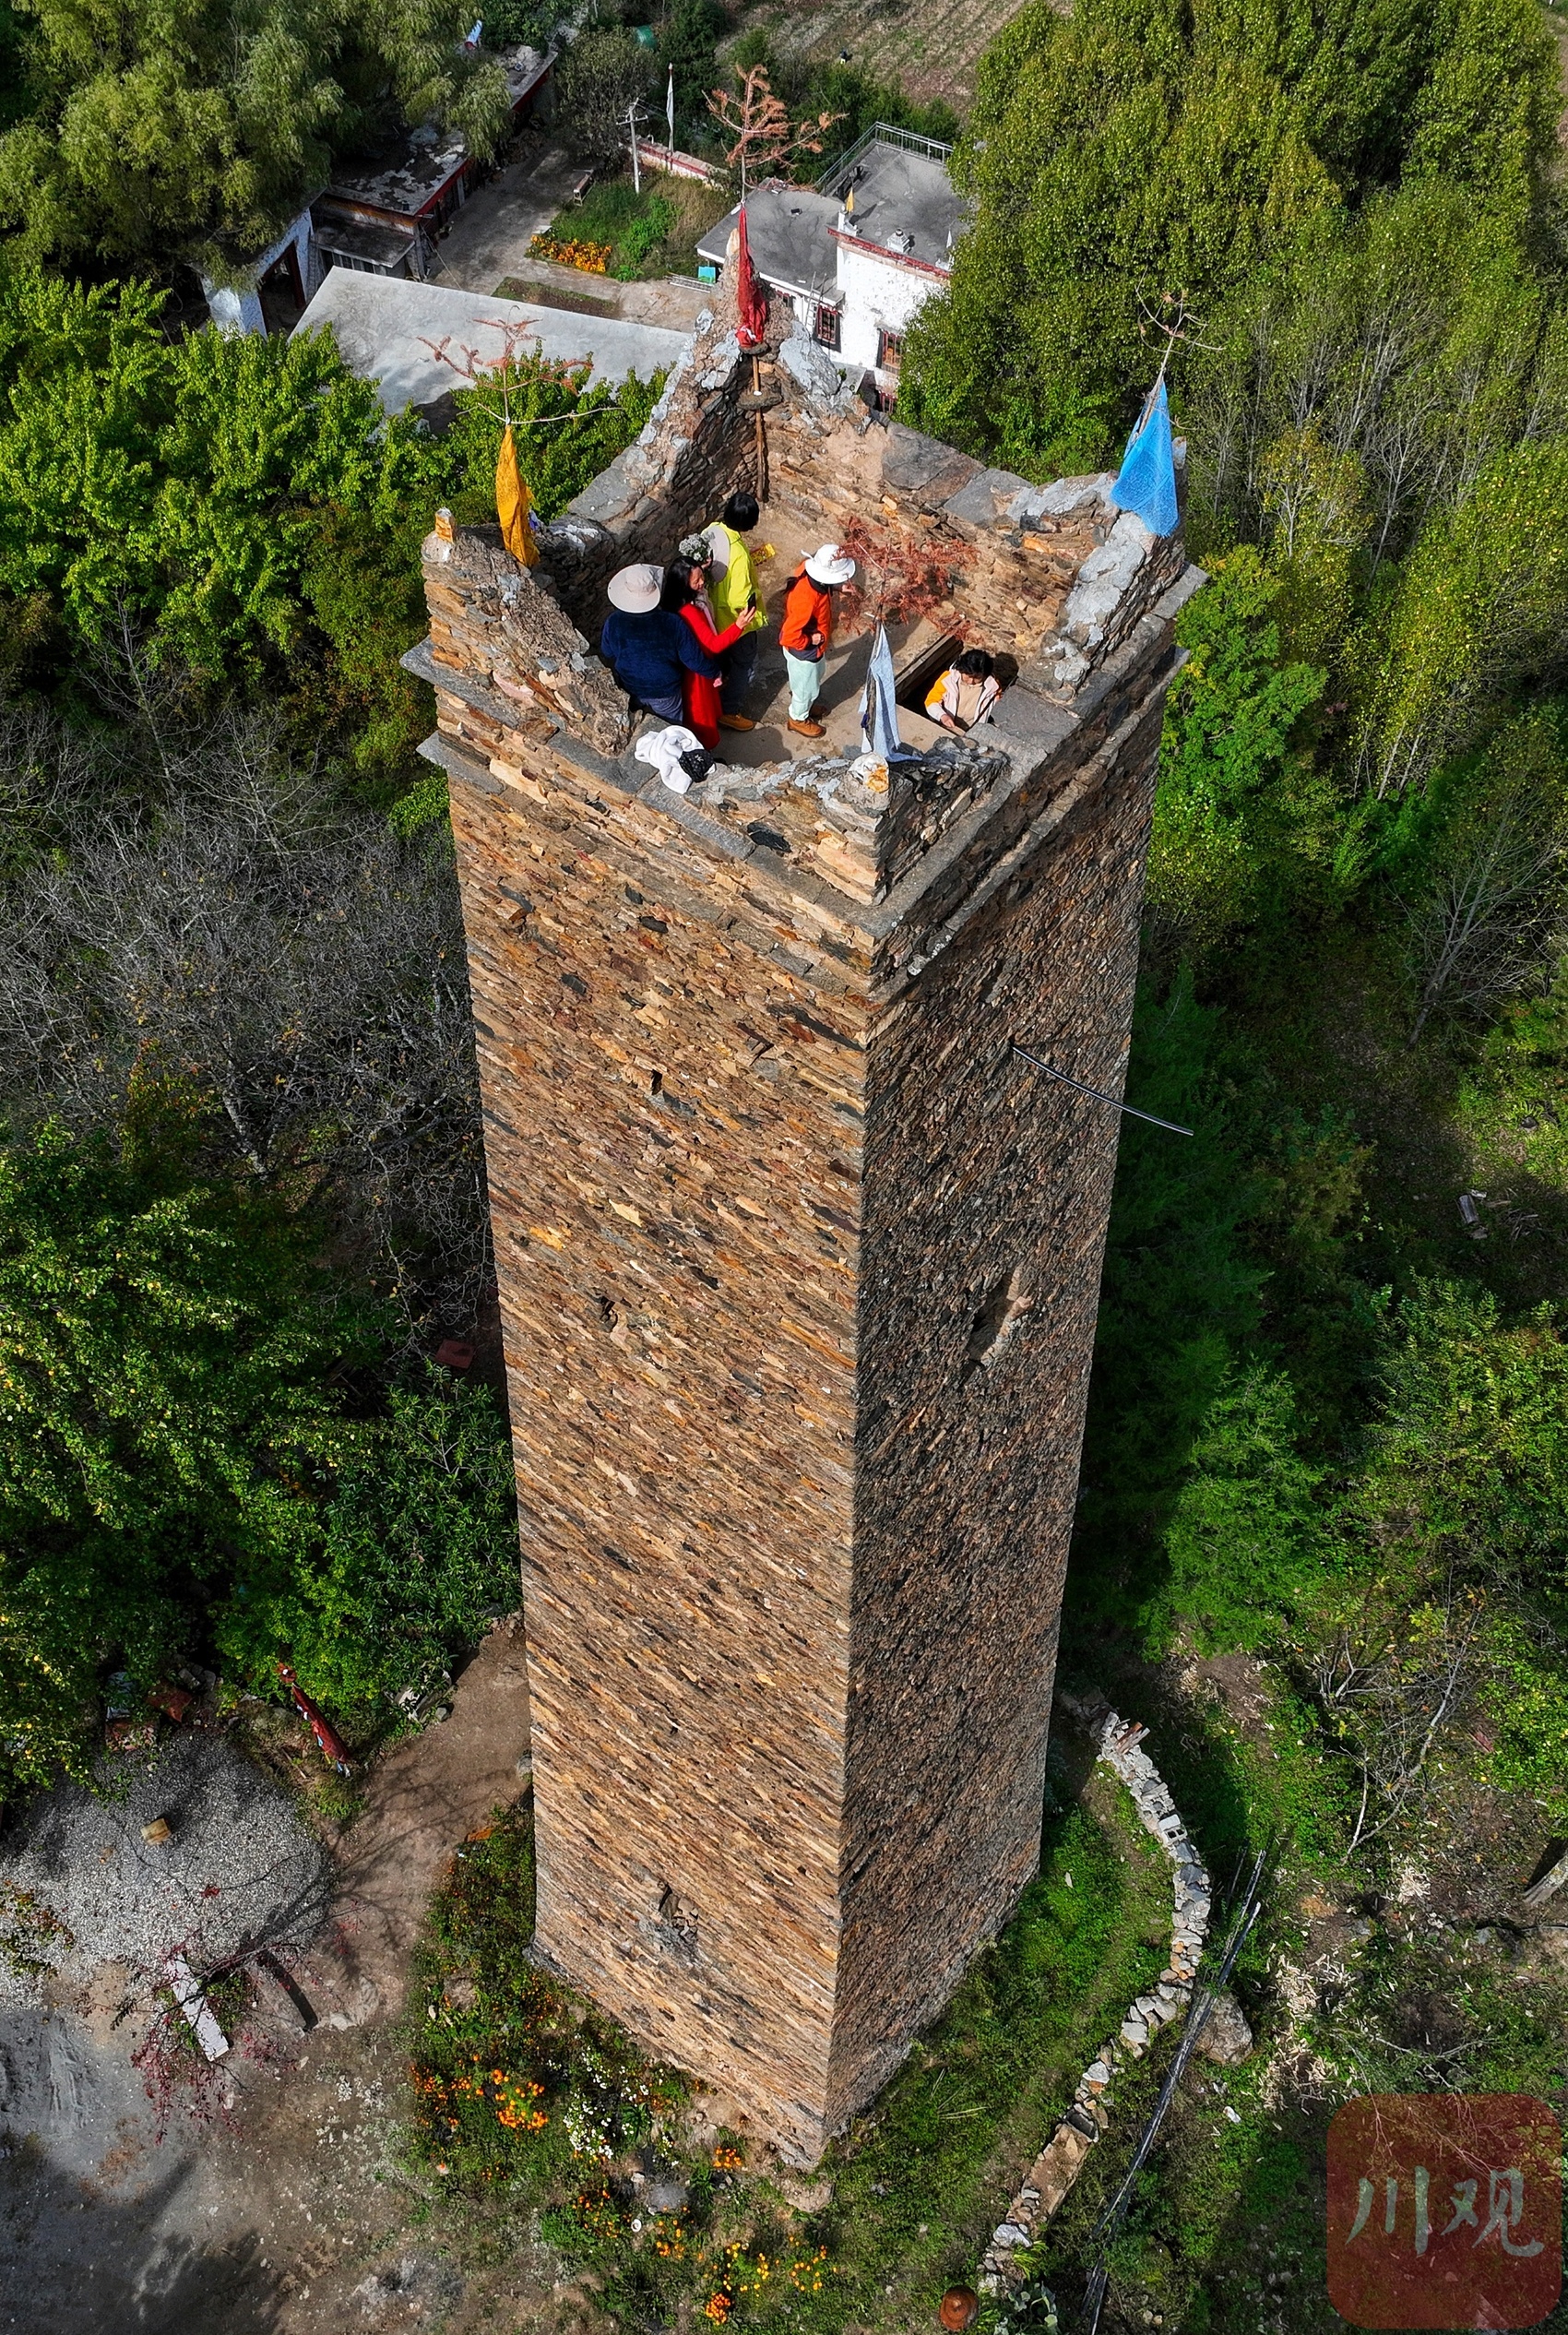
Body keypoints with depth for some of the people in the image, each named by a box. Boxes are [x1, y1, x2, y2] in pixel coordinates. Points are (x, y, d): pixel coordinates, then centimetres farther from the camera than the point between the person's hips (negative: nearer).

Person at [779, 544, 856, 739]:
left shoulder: (809, 574, -20)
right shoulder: (807, 600, -44)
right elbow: (790, 635, -38)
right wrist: (810, 641, -20)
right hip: (803, 651, -8)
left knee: (812, 681, 33)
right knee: (807, 686, 20)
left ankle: (802, 705, 60)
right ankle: (798, 719, 47)